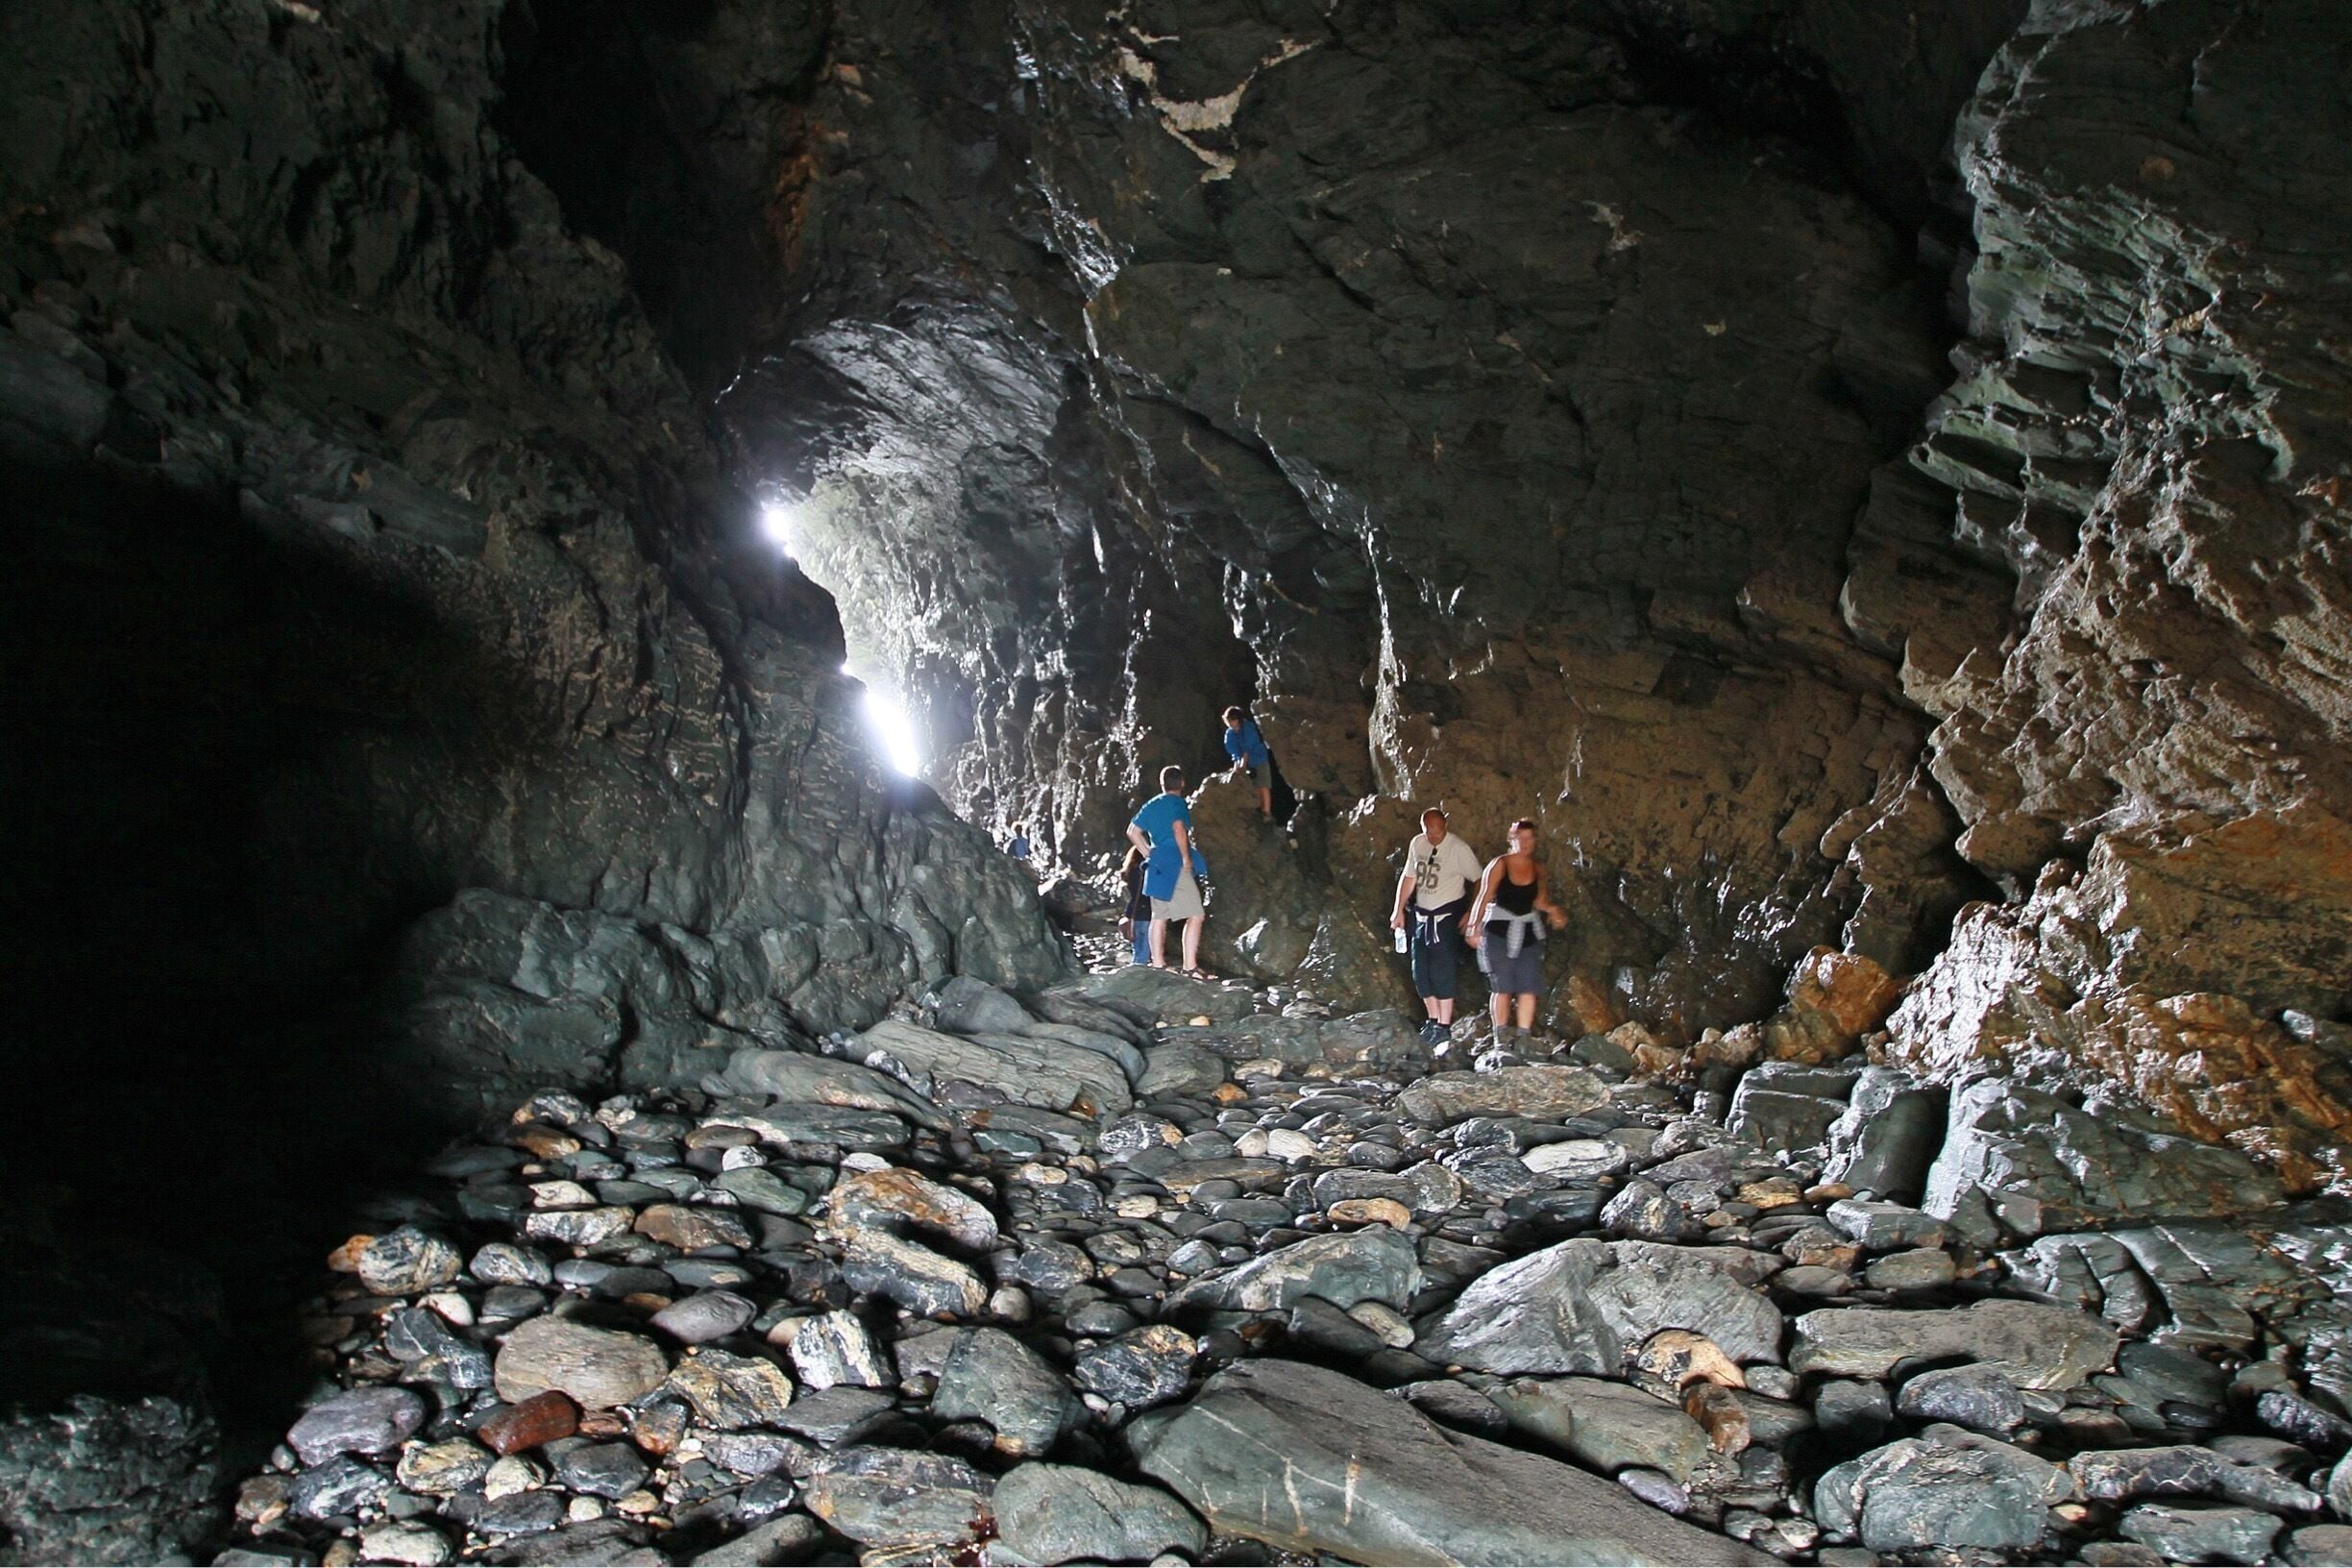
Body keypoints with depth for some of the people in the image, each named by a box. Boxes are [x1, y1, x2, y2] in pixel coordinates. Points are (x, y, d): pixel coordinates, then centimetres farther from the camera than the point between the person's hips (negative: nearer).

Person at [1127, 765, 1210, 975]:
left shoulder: (1151, 805, 15)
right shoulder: (1178, 803, -6)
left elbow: (1133, 832, 16)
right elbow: (1179, 828, -24)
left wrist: (1149, 853, 16)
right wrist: (1187, 857, -16)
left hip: (1157, 865, 8)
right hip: (1176, 865, -8)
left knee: (1159, 916, 10)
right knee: (1195, 915, -7)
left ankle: (1158, 964, 11)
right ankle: (1190, 966, -14)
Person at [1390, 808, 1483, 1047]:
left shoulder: (1458, 848, -15)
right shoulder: (1417, 843, 3)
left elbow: (1478, 881, -11)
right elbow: (1408, 877, 15)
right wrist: (1399, 910, 13)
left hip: (1447, 916, -7)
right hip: (1422, 915, 7)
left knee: (1442, 971, -9)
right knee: (1420, 971, 9)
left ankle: (1444, 1025, -1)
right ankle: (1433, 1019, 22)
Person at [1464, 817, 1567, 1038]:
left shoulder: (1537, 867, 6)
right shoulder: (1500, 864, -7)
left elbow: (1540, 899, 14)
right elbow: (1484, 897, -7)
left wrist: (1553, 910, -6)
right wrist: (1474, 928, -11)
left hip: (1529, 932, 4)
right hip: (1500, 931, -4)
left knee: (1529, 988, -2)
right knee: (1503, 987, -1)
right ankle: (1500, 1037, 9)